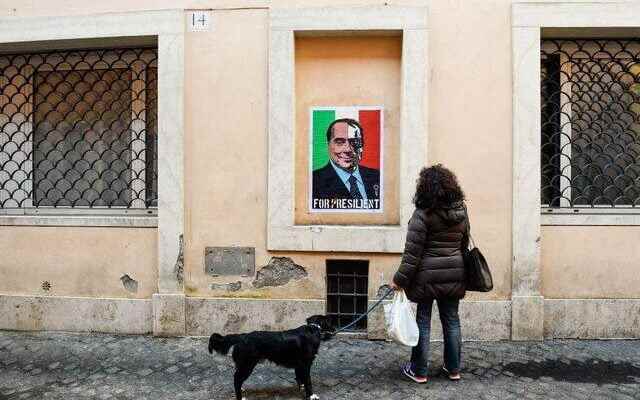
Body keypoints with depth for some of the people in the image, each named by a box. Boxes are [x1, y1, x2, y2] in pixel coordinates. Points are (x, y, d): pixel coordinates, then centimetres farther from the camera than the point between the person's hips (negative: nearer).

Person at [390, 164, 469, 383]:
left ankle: (419, 371, 18)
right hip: (454, 275, 5)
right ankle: (453, 369, 28)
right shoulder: (461, 212, 2)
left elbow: (412, 252, -17)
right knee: (452, 320, 16)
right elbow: (464, 243, 13)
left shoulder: (423, 214, -17)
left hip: (427, 276, -5)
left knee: (422, 321, 7)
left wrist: (399, 279, -10)